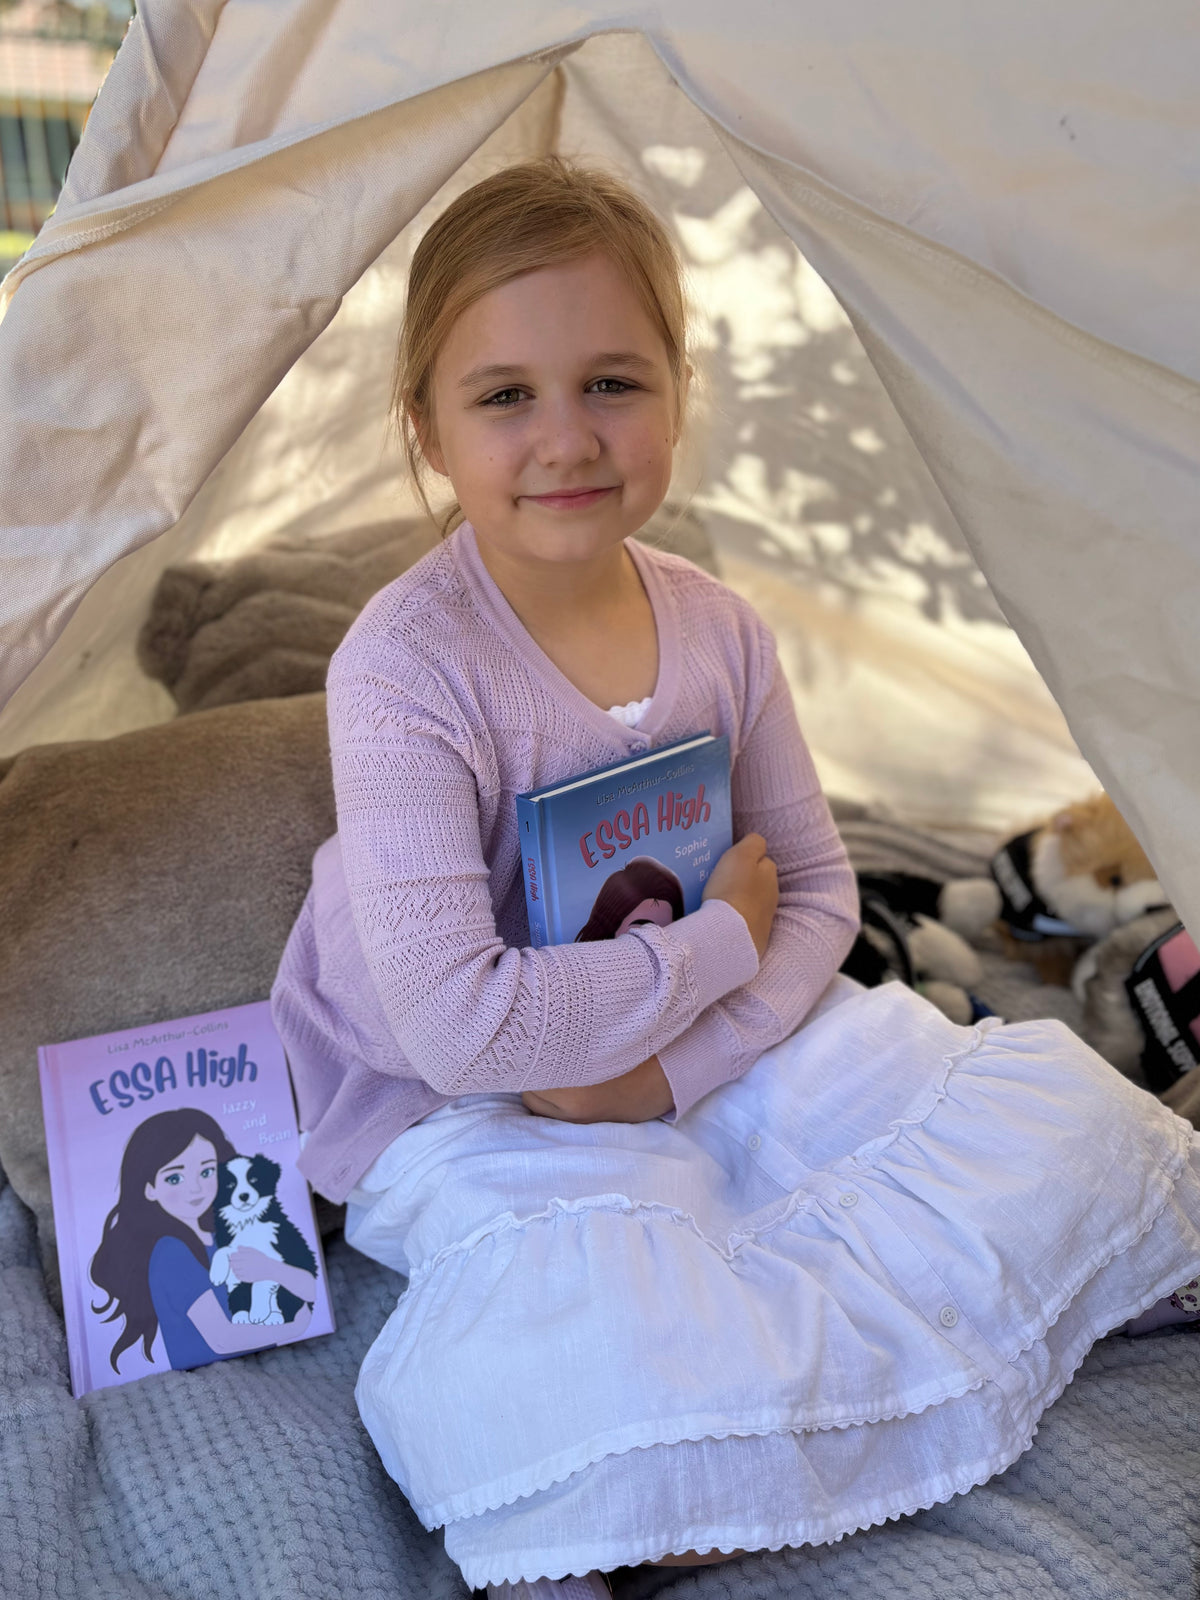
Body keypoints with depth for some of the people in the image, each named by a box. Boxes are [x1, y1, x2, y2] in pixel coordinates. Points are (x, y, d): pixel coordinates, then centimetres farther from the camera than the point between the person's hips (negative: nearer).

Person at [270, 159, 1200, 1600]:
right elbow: (457, 1023, -31)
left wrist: (670, 1062, -17)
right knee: (602, 1377, -33)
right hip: (464, 1105, -5)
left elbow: (816, 891, 1)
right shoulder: (406, 670, -24)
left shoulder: (717, 630, -6)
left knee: (1057, 1124, -4)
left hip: (708, 1042, 6)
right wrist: (716, 944, -19)